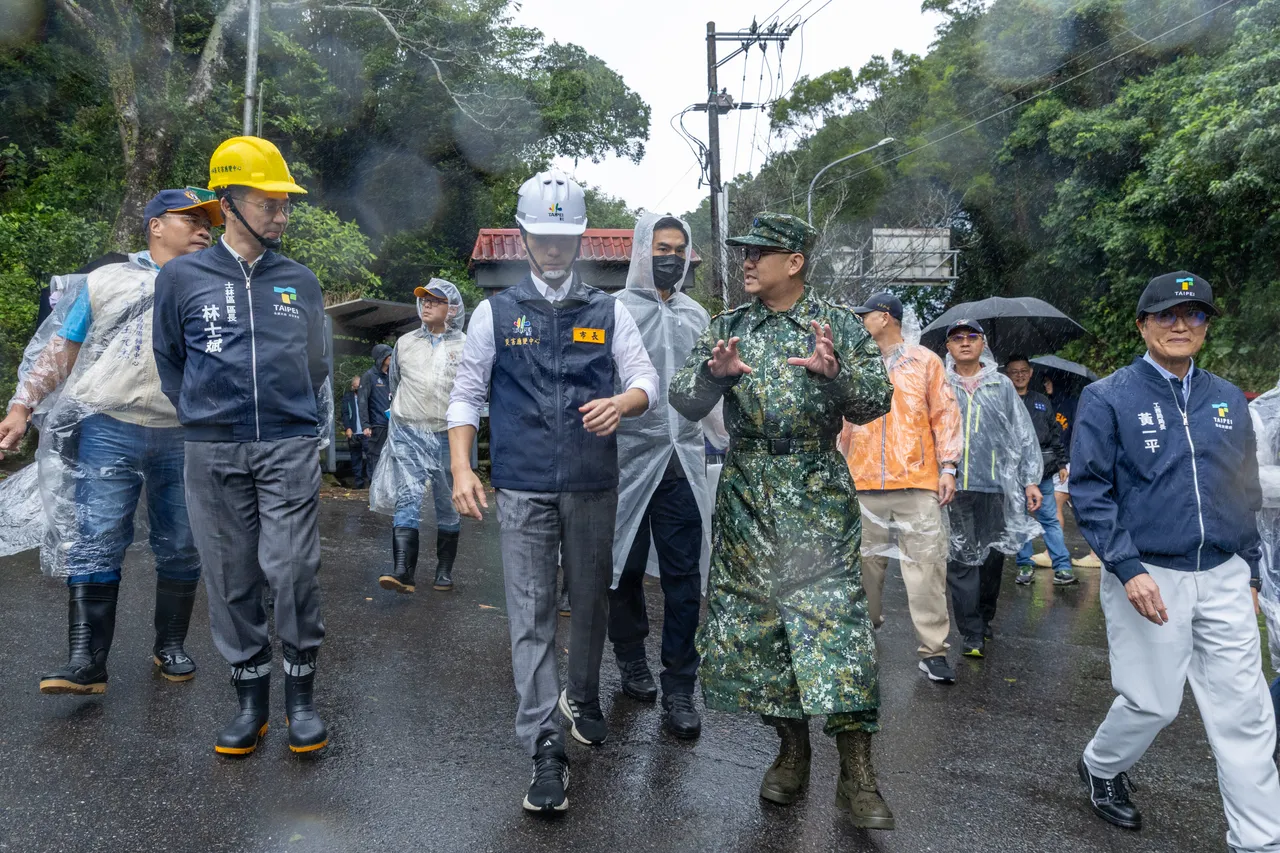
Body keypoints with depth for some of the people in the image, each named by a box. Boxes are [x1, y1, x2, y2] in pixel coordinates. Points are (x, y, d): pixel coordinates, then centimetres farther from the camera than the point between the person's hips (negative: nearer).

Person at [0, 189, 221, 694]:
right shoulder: (107, 281, 11)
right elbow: (62, 350, 12)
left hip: (184, 438, 2)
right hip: (110, 430, -1)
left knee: (181, 549, 6)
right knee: (94, 545, -6)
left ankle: (170, 647, 19)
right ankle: (87, 662, -1)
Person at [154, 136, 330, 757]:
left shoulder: (300, 282, 8)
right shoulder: (181, 278, 4)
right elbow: (168, 362, 14)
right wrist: (207, 415, 10)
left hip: (290, 449, 0)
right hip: (214, 454, 1)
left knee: (292, 570, -6)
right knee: (232, 578, 6)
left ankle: (301, 694, 11)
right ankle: (251, 699, 20)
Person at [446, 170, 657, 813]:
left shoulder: (609, 312, 9)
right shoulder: (495, 313, 6)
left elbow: (646, 380, 5)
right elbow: (467, 394, 5)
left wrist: (623, 403, -19)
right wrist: (462, 470, -6)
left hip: (594, 486, 2)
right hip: (523, 489, -1)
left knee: (590, 601, 14)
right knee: (530, 614, -3)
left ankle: (583, 699, 39)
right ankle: (545, 752, 2)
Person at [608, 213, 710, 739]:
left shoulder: (696, 316, 13)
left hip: (682, 462, 3)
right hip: (629, 459, -3)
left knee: (684, 577, 1)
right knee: (627, 567, 11)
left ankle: (679, 689, 8)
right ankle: (631, 660, 31)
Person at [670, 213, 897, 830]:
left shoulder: (838, 325, 3)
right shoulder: (726, 328, 10)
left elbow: (876, 404, -1)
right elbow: (683, 402, 3)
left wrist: (835, 370, -21)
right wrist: (713, 372, -18)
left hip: (819, 499, -3)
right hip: (746, 500, 3)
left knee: (835, 618, -8)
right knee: (754, 621, 6)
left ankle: (856, 772, 3)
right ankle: (792, 749, 24)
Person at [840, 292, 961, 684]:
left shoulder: (925, 361, 7)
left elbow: (945, 414, 4)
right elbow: (843, 421, 16)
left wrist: (947, 467, -3)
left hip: (918, 483, -2)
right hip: (865, 484, 3)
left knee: (926, 565, -4)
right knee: (866, 562, 10)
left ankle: (933, 650, 3)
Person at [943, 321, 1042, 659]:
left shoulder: (1002, 385, 10)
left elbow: (1024, 435, 10)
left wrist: (1030, 480, 5)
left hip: (996, 487, 1)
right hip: (953, 488, -1)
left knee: (993, 558, 8)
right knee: (961, 561, -3)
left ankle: (985, 620, 28)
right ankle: (972, 634, 3)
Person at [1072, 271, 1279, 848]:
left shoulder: (1227, 400, 10)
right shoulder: (1108, 398, -6)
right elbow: (1088, 490, -10)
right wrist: (1128, 569, -17)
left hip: (1222, 575, 5)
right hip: (1148, 577, -4)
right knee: (1152, 702, 6)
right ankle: (1100, 767, 35)